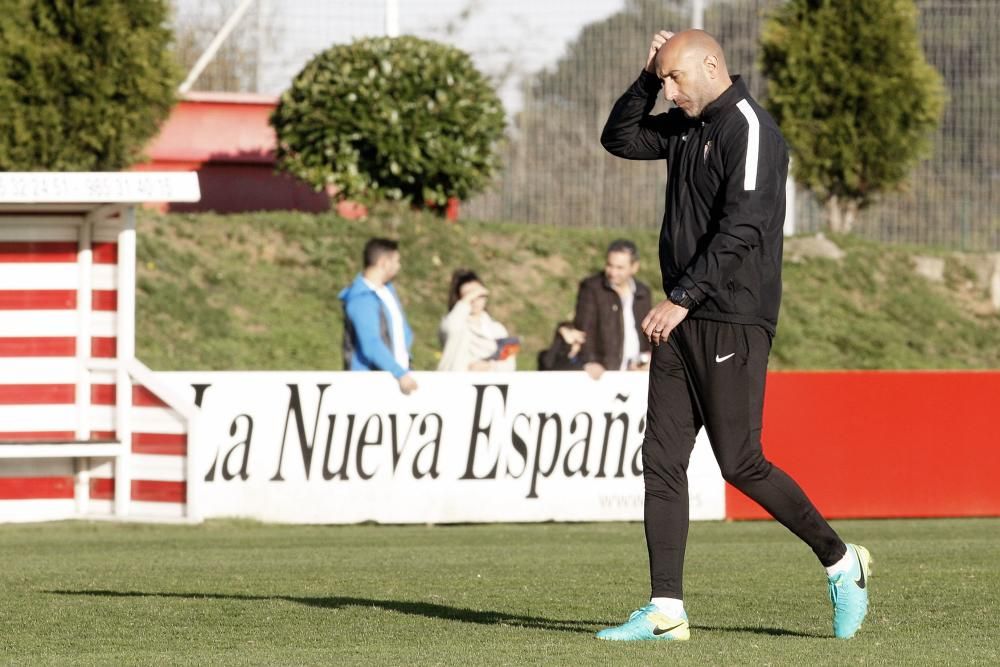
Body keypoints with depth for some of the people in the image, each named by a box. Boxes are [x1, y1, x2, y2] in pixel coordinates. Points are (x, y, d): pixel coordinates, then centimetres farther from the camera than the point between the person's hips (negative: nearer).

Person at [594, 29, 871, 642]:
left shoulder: (750, 130, -14)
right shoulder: (686, 126, 14)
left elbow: (739, 230, -22)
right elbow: (620, 139, 24)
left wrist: (681, 300, -25)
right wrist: (648, 78, 8)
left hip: (733, 324, -9)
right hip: (681, 322, 9)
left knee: (740, 463, -6)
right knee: (662, 460, 2)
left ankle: (842, 563, 11)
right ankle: (666, 611, 2)